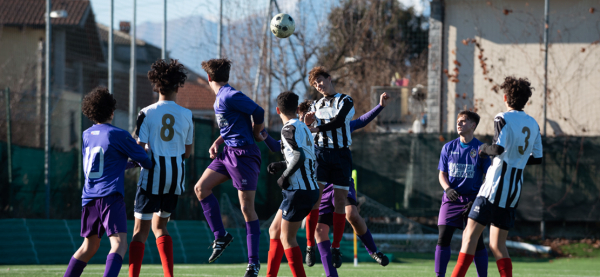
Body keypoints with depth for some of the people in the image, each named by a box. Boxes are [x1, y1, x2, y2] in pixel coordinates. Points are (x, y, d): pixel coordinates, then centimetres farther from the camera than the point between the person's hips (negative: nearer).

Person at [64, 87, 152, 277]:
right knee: (119, 244, -15)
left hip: (89, 197, 7)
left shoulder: (86, 135, 15)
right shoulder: (118, 135, -4)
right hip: (110, 195, -7)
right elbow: (144, 160, 2)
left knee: (89, 246, 21)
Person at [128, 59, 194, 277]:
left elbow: (139, 148, -9)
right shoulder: (186, 115, 3)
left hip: (152, 175, -3)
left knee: (141, 230, -1)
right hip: (176, 177, 3)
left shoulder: (147, 113, -6)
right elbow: (187, 152, 10)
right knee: (159, 226, 19)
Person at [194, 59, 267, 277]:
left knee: (247, 207, -6)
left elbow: (258, 112, -19)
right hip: (228, 152, 10)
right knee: (201, 188, 4)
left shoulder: (230, 96, -17)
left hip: (243, 154, -10)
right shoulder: (220, 97, 14)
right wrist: (217, 143, 9)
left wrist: (255, 135, -2)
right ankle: (220, 236, 12)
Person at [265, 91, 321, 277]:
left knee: (287, 238, -5)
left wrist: (285, 177, -15)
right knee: (274, 231, 17)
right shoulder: (303, 128, 15)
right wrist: (280, 165, 21)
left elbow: (300, 156, -26)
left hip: (299, 191, -9)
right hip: (311, 189, 9)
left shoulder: (289, 129, -12)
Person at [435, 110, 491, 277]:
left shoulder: (480, 149, 0)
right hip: (451, 199, 2)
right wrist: (447, 189, -9)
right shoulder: (449, 148, 8)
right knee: (443, 238, -7)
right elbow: (442, 174, 12)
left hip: (472, 200, -2)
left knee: (477, 241, -3)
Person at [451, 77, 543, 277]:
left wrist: (485, 149, -1)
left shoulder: (503, 118, -7)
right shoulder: (533, 124, 13)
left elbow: (498, 148, -21)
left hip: (496, 185, -7)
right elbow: (537, 158, 16)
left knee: (470, 235, -8)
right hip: (515, 190, 7)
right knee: (498, 245, 11)